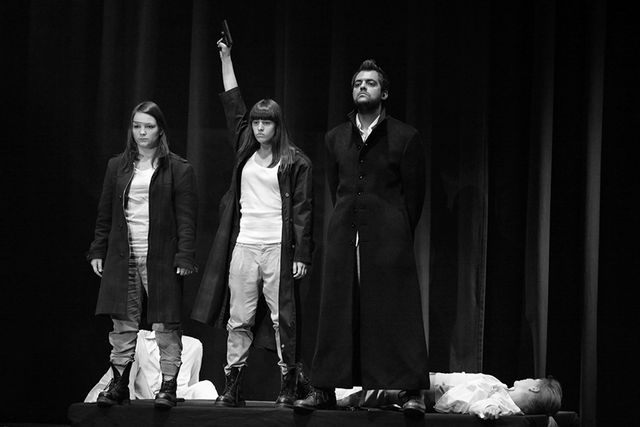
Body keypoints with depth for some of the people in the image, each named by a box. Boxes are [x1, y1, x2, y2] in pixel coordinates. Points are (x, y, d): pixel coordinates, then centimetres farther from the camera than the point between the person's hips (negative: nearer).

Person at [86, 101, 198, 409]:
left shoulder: (177, 169, 1)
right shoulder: (118, 167, 12)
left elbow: (186, 217, -2)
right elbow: (105, 213, 15)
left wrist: (185, 256, -9)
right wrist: (97, 251, 11)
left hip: (161, 258, -3)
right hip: (123, 257, 3)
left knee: (165, 325, -2)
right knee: (123, 324, 5)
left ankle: (168, 387, 4)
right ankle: (119, 384, 13)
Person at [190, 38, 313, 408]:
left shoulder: (295, 161, 1)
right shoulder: (246, 152, 14)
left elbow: (303, 209, -3)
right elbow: (233, 106, 18)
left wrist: (302, 254, -10)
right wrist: (226, 58, 18)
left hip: (278, 247, -5)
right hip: (243, 245, 5)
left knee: (282, 319, -4)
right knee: (238, 320, 2)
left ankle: (290, 386, 0)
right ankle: (233, 388, 3)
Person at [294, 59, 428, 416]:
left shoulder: (405, 138, 0)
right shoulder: (335, 138, 13)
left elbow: (414, 194, 2)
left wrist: (400, 235, 1)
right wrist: (348, 225, 11)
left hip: (388, 237, -4)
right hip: (344, 237, 4)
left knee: (396, 313, -5)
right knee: (337, 312, 4)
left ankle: (412, 392, -3)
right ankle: (325, 390, 8)